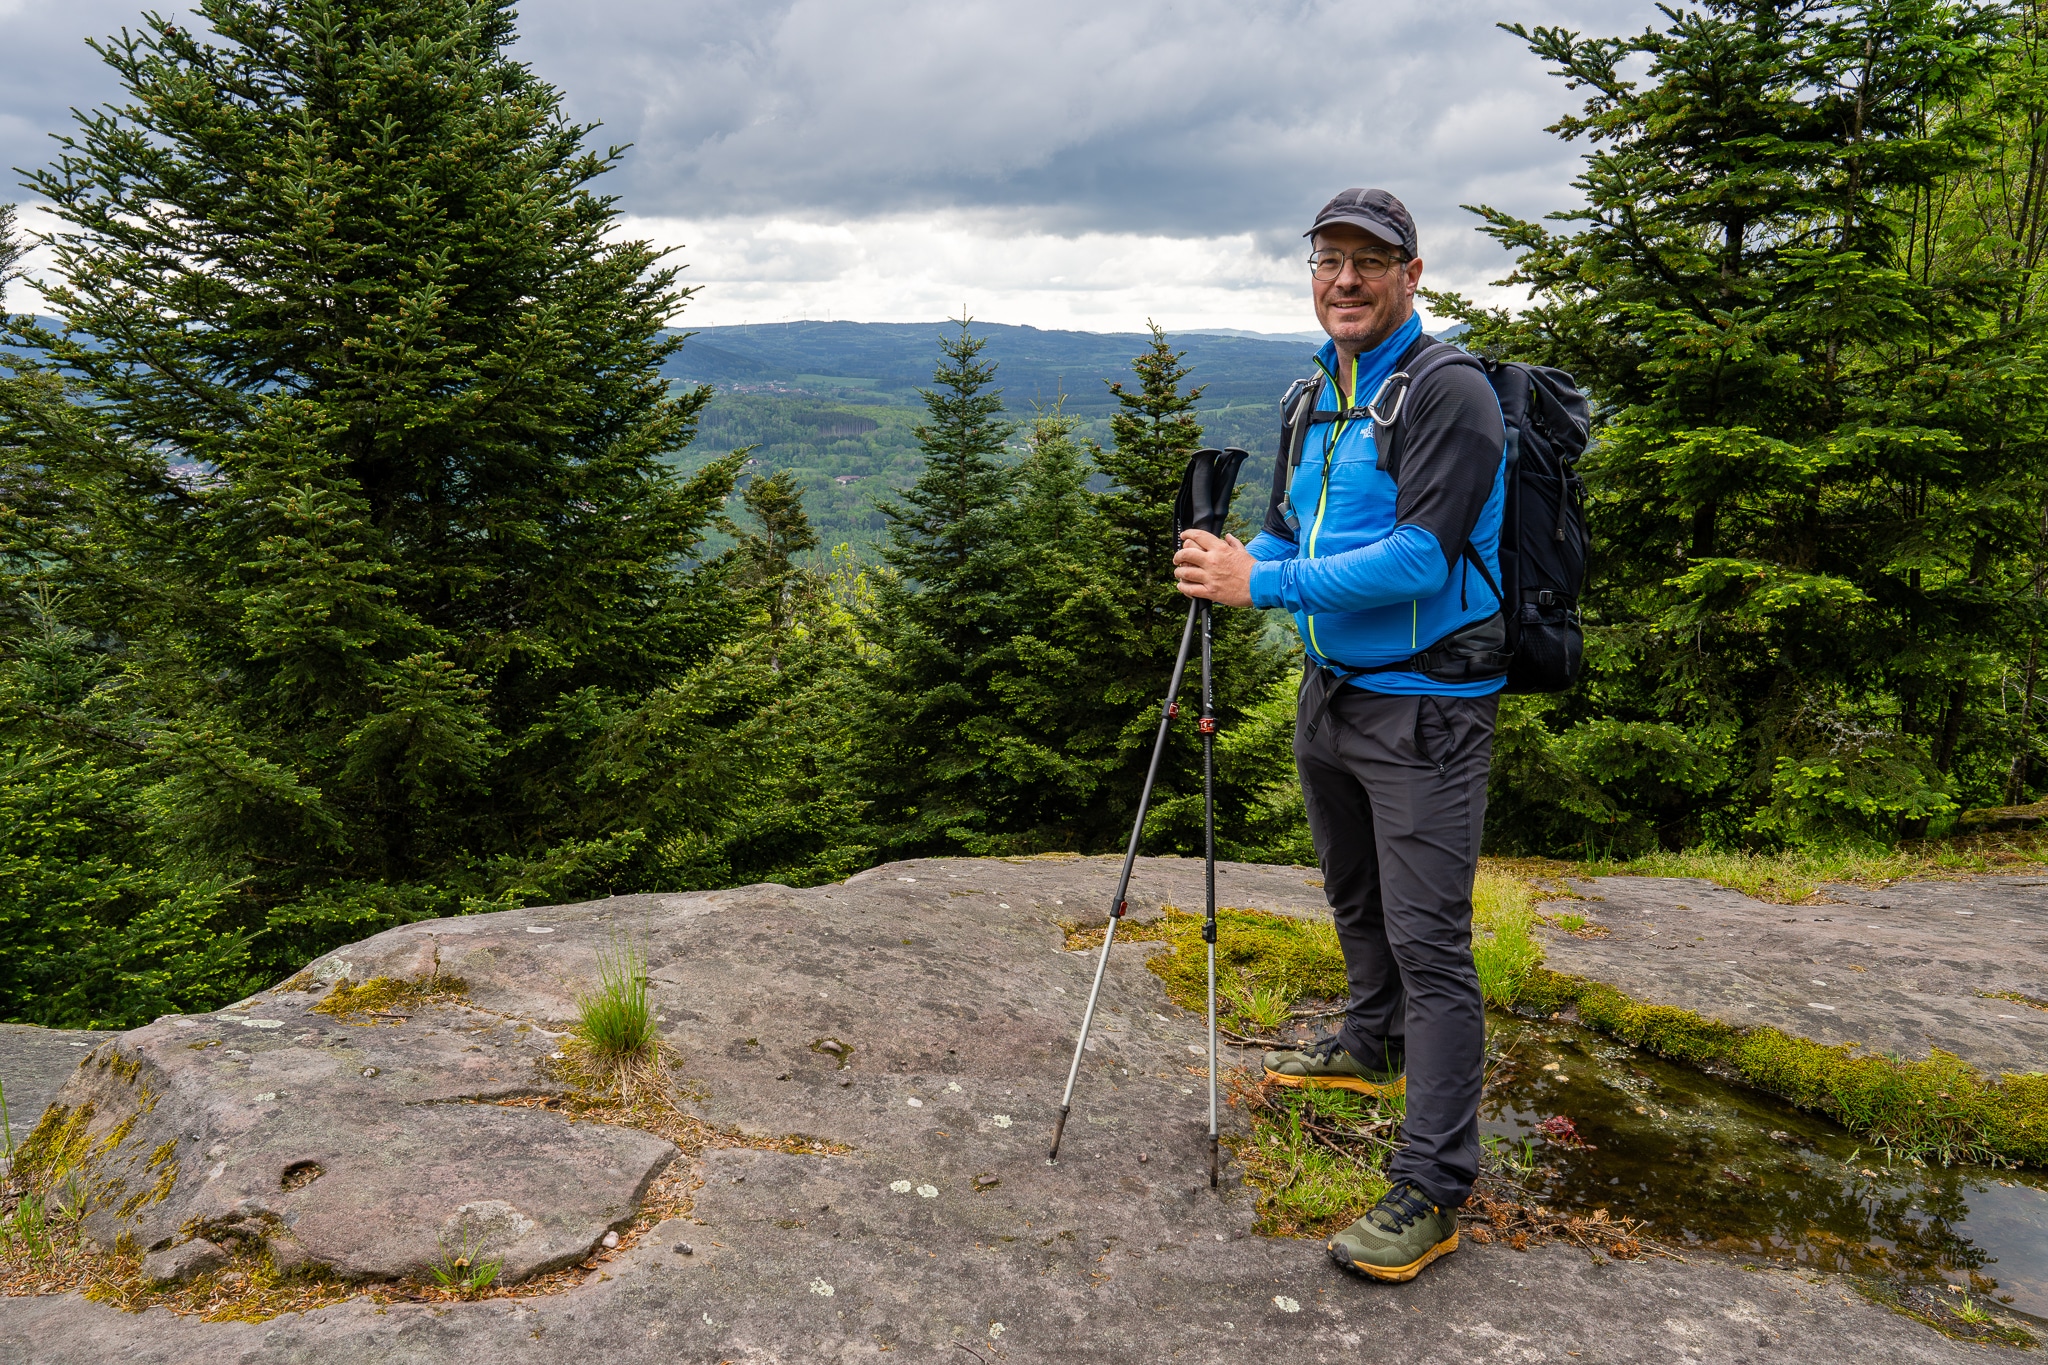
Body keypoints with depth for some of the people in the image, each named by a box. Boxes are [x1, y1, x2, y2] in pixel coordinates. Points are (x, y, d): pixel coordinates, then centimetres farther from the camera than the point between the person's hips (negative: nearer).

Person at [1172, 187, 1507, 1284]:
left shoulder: (1449, 396, -15)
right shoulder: (1316, 399, 12)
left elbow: (1419, 560, -24)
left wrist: (1264, 584, -24)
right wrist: (1236, 563, -6)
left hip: (1424, 708, -8)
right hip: (1331, 690, 9)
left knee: (1429, 939, -8)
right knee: (1355, 898, 24)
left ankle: (1433, 1188, -1)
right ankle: (1372, 1047, 47)